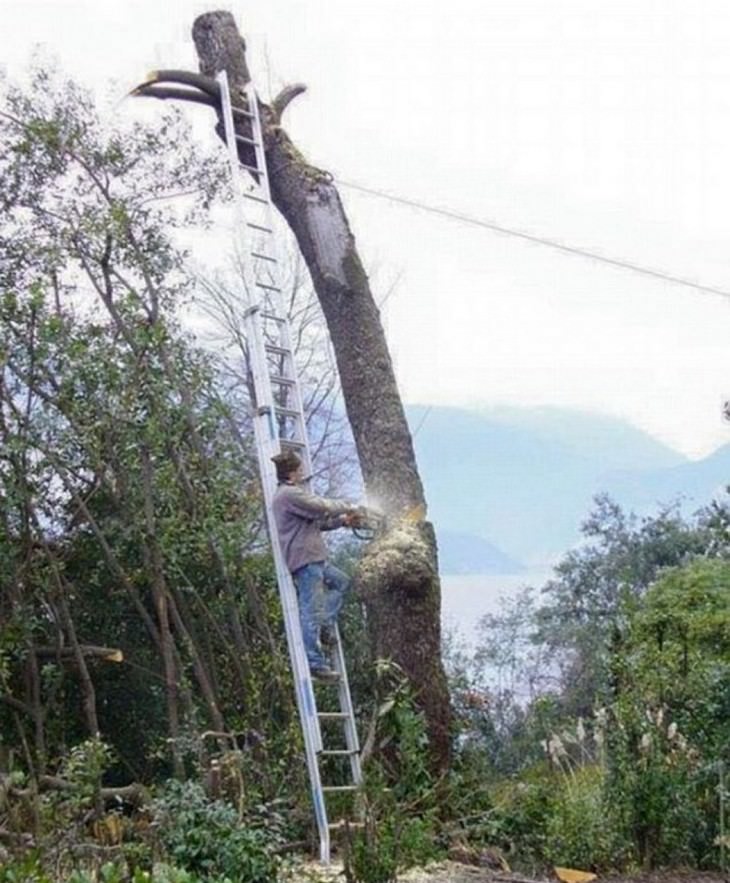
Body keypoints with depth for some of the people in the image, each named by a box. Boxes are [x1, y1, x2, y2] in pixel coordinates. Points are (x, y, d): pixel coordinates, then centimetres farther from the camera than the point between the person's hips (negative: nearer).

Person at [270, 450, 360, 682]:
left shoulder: (289, 494, 20)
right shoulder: (290, 494, -14)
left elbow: (317, 521, 25)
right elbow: (322, 507, -16)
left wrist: (342, 521, 19)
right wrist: (348, 507, 1)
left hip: (313, 559, 11)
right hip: (304, 559, -11)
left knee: (341, 581, 24)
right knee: (312, 610, -9)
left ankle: (325, 626, 15)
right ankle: (315, 663, -8)